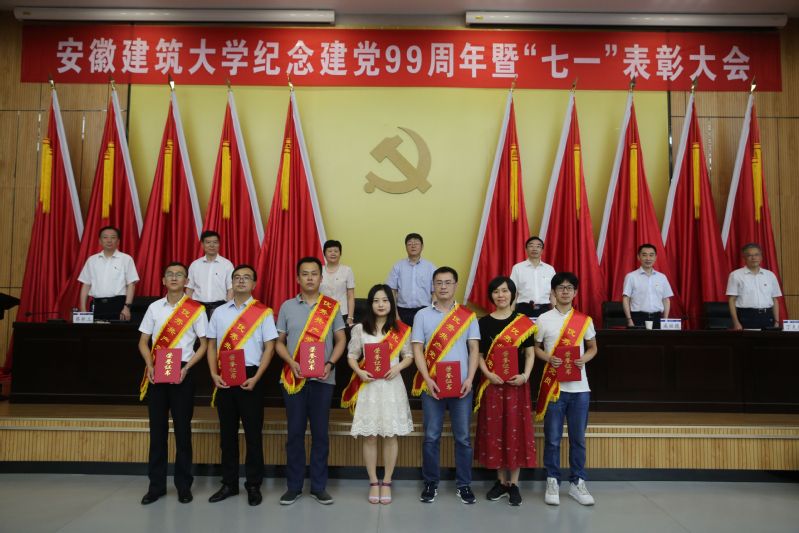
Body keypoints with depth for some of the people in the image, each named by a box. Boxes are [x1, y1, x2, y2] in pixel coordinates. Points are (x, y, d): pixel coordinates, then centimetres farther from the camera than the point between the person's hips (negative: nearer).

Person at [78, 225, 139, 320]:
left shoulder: (126, 259, 1)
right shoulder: (92, 260, 12)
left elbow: (131, 285, -3)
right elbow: (86, 285, 12)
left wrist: (127, 307, -11)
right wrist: (83, 309, 5)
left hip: (117, 304, -3)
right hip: (97, 305, 3)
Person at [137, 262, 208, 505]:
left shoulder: (196, 309, -1)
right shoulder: (154, 307, 8)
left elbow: (204, 344, 0)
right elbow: (143, 341, 10)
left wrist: (186, 368, -12)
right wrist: (149, 366, -7)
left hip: (182, 373, -2)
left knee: (182, 429, 3)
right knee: (157, 429, 7)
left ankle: (184, 485, 14)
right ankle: (156, 485, 18)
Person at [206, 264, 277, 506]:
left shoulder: (263, 312, -1)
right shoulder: (219, 312, 9)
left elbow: (269, 348, -4)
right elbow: (212, 345, 11)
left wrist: (256, 378, -13)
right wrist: (214, 374, -3)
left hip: (250, 377, -3)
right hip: (224, 377, 3)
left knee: (253, 432, 3)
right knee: (227, 431, 11)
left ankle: (254, 485, 15)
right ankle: (229, 483, 23)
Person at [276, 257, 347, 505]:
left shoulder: (332, 307, 4)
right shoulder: (287, 306, 6)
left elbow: (341, 340, 6)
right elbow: (279, 342, 7)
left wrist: (330, 364, -10)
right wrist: (292, 363, -11)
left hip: (323, 379, 0)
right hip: (293, 379, 0)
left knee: (320, 433, 6)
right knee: (295, 432, 6)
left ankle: (319, 486, 17)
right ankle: (293, 486, 18)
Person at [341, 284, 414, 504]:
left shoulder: (401, 329, 2)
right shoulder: (360, 329, 2)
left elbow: (409, 356, 5)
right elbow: (352, 356, 4)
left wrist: (398, 367, -13)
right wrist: (359, 372, -13)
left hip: (392, 385, 0)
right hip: (368, 386, 0)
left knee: (391, 435, 4)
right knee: (370, 436, 3)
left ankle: (386, 482, 17)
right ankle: (373, 483, 16)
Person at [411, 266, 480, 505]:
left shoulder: (468, 315, 5)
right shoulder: (422, 315, 4)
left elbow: (474, 349, 4)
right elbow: (417, 350, 0)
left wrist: (469, 379, -8)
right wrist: (428, 379, -11)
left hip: (461, 386, 1)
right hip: (432, 385, 0)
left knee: (463, 437, 6)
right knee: (431, 437, 5)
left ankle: (464, 484, 18)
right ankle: (431, 483, 18)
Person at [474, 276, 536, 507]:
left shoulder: (524, 322, 1)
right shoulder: (483, 322, 4)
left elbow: (530, 353, 2)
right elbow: (479, 355, 4)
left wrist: (525, 376, -14)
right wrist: (489, 375, -13)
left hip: (517, 384, -1)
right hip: (492, 384, 1)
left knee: (516, 430, 3)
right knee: (494, 430, 6)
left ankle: (514, 484, 16)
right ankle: (501, 481, 21)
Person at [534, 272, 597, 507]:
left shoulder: (584, 320, 4)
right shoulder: (544, 319, 0)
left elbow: (593, 348, 13)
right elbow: (535, 348, 6)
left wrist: (584, 359, -8)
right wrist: (549, 358, -14)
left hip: (579, 388, 2)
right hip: (553, 386, -1)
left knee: (578, 438, 9)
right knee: (552, 438, 3)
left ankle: (577, 482, 22)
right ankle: (552, 481, 17)